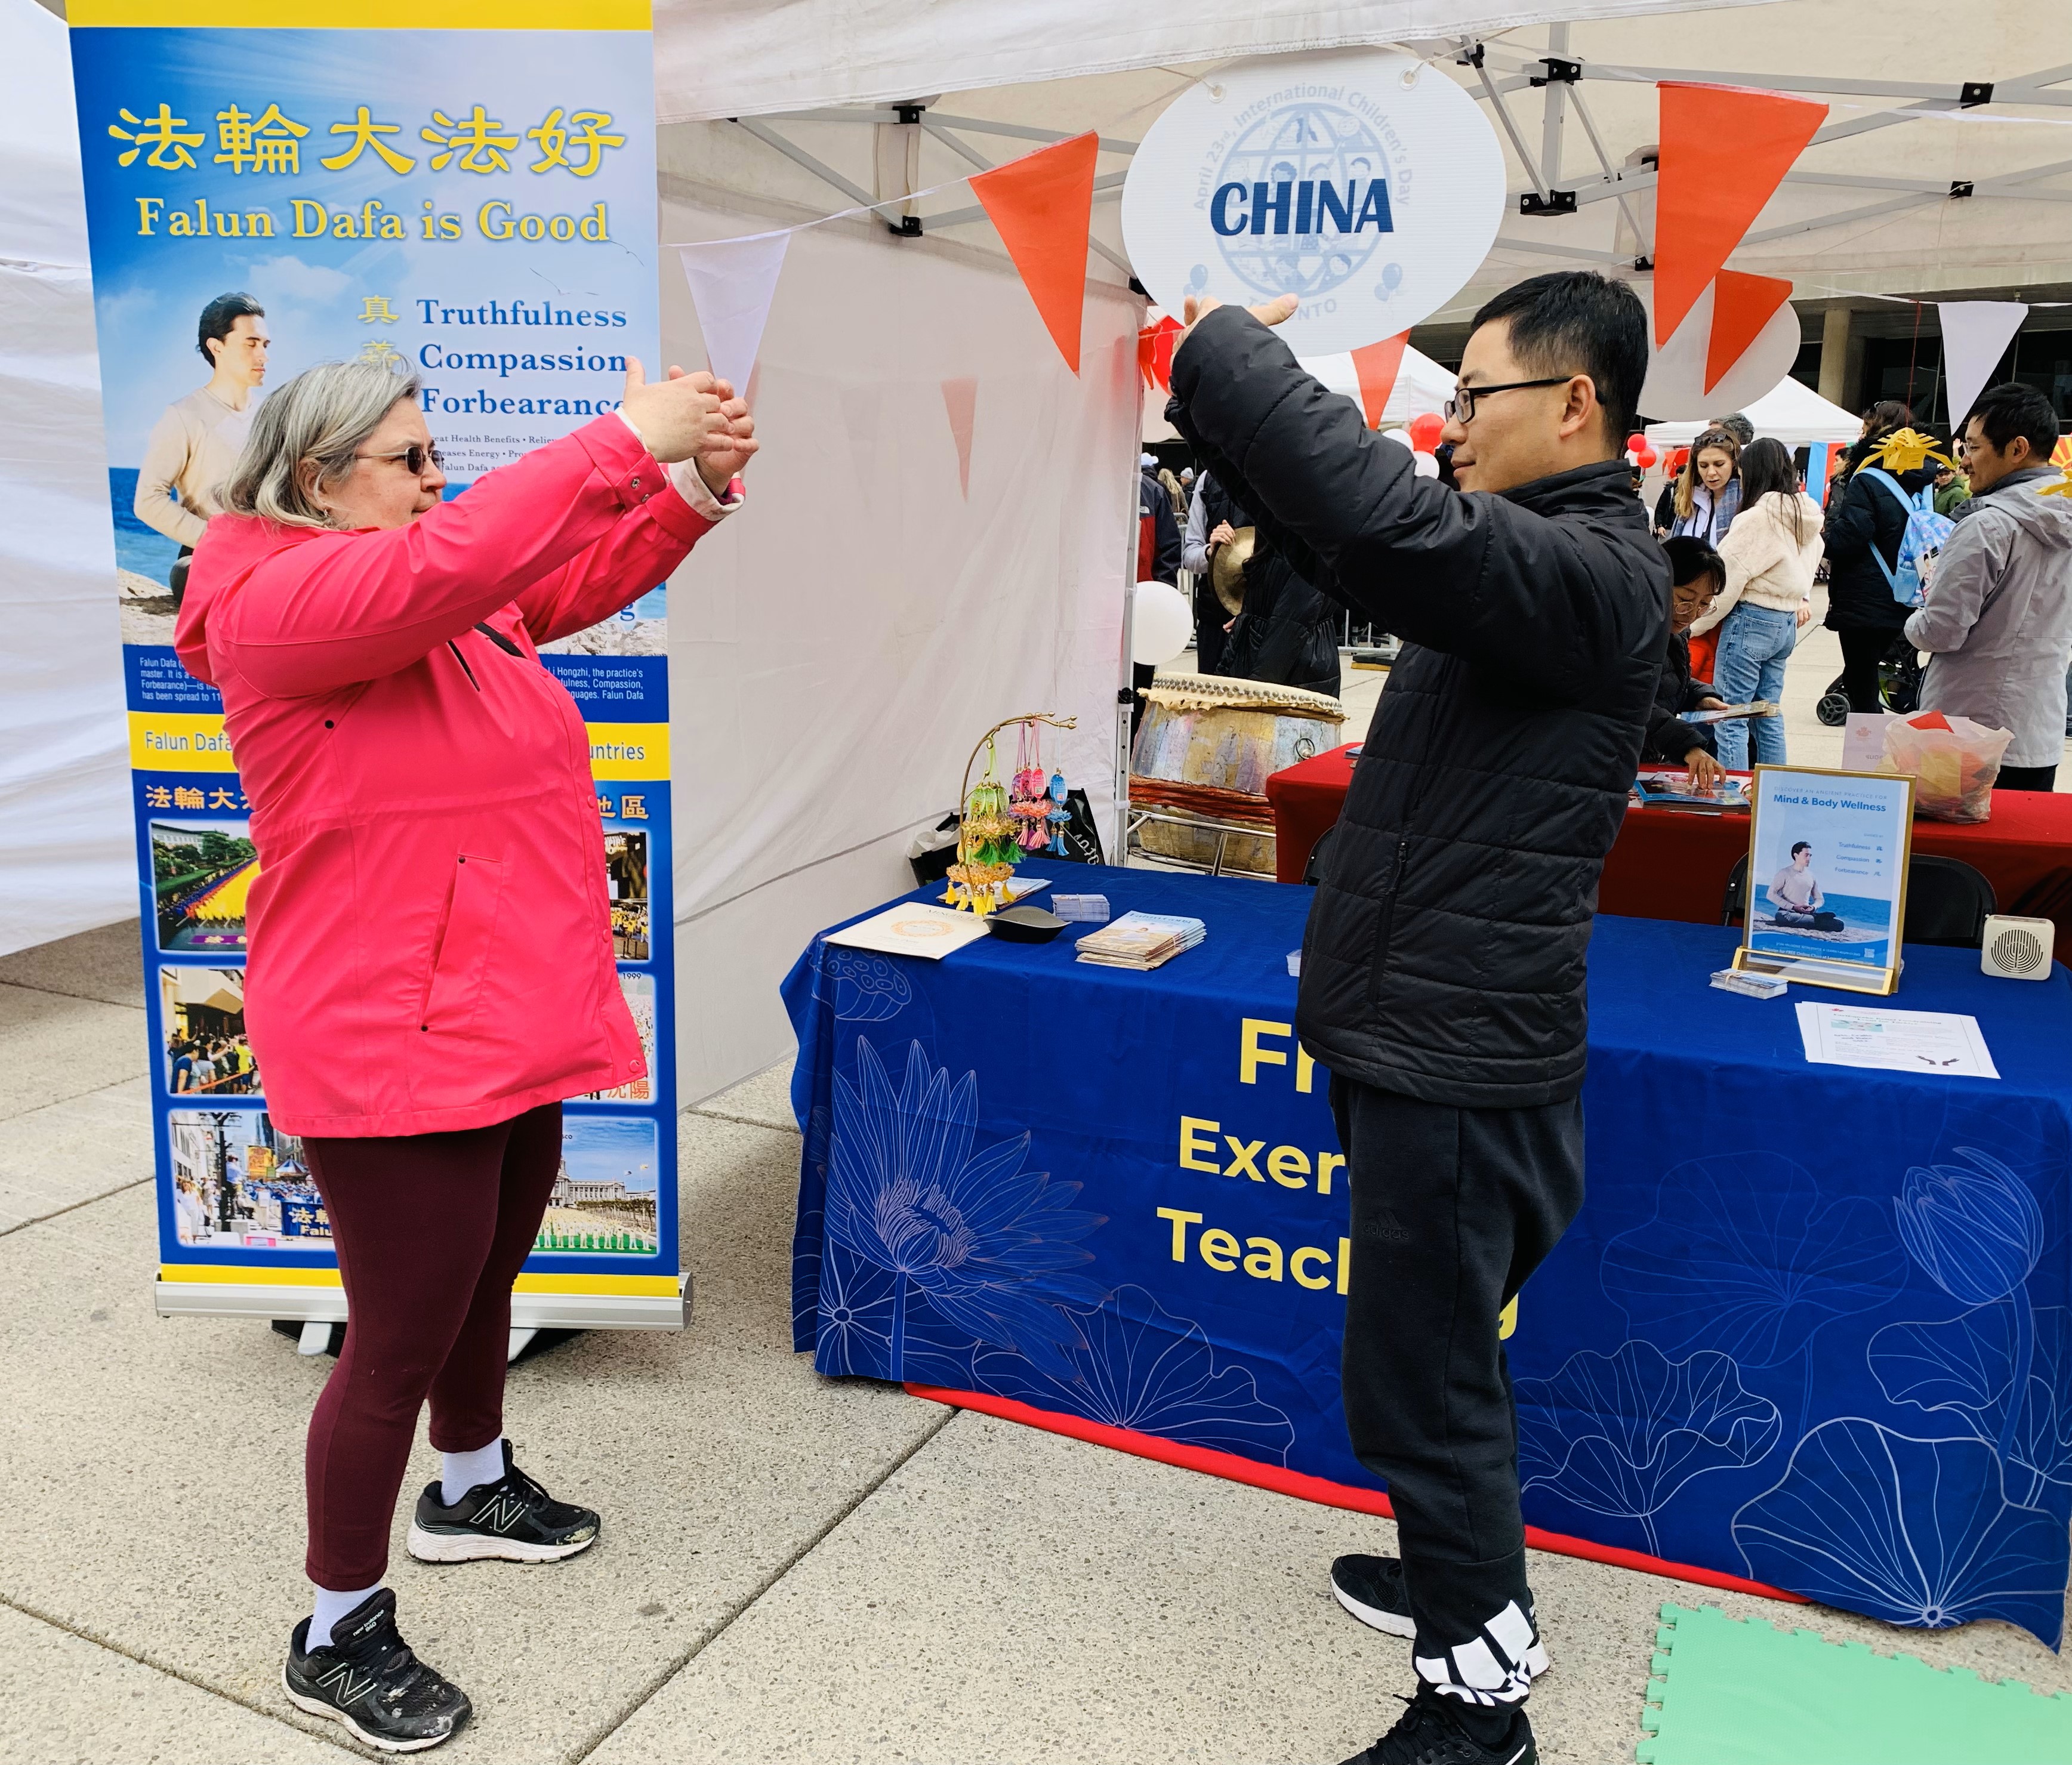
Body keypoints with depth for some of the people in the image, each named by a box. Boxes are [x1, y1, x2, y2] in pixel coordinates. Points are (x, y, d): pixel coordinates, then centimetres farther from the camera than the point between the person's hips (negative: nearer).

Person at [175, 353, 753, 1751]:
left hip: (503, 1021, 10)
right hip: (390, 1047, -9)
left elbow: (587, 576, 11)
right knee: (404, 1344, 2)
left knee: (487, 1279, 26)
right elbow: (461, 557, -34)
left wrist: (697, 482, -6)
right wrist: (632, 440, -30)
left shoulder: (450, 589, 10)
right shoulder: (278, 601, -18)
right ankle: (339, 1635, 24)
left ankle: (471, 1490, 50)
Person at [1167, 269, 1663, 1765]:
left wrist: (1225, 342, -23)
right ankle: (1467, 1584, 44)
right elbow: (1338, 533, 18)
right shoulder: (1541, 558, 12)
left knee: (1423, 1376, 3)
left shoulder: (1591, 574, -19)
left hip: (1460, 1057, -10)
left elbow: (1384, 517, -37)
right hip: (1438, 1034, 10)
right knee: (1437, 1353, 24)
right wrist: (1217, 390, 7)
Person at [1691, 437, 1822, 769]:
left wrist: (1696, 625, -5)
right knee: (1769, 714, 14)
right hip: (1788, 621, 9)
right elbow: (1808, 564, 16)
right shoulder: (1805, 515, 9)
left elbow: (1728, 578, -13)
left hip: (1752, 619, -8)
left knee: (1731, 716, -6)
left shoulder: (1756, 518, -14)